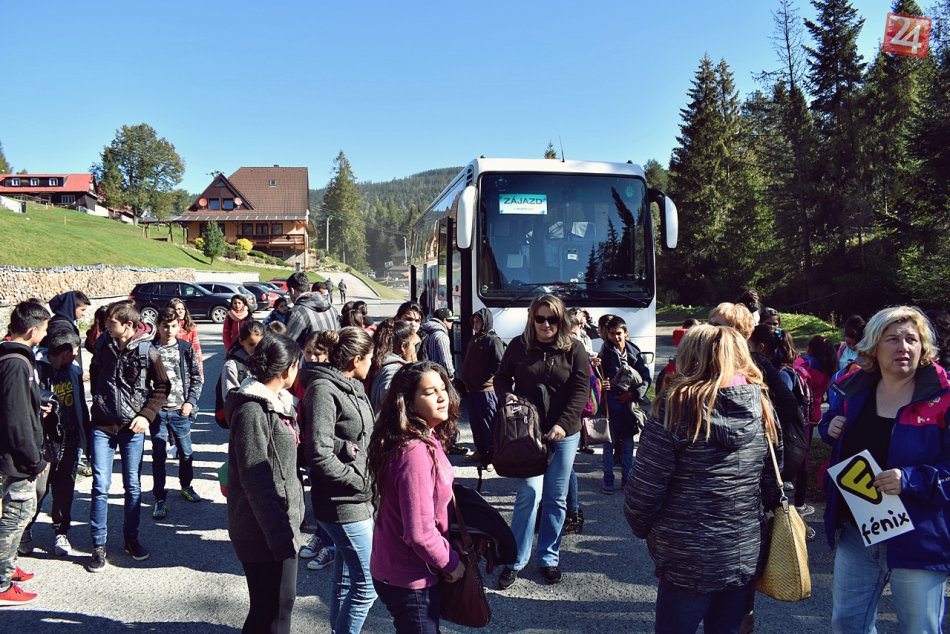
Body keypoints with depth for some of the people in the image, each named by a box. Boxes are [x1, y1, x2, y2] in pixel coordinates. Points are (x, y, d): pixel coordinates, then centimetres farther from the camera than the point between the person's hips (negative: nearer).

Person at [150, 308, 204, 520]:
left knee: (186, 452, 13)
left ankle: (186, 486, 36)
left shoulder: (186, 348, 1)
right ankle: (160, 498, 13)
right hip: (157, 410, -1)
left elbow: (196, 377, 5)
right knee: (159, 455, 3)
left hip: (180, 410, 1)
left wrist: (191, 401, -5)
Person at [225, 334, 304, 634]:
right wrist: (281, 534, -22)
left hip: (281, 522, 9)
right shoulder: (251, 411, -19)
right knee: (271, 609, 0)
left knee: (283, 601, 18)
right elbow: (256, 481, -22)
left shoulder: (279, 402, 9)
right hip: (264, 531, -9)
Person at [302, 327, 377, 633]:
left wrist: (371, 481, 4)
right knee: (368, 584, -4)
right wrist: (362, 483, -14)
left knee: (345, 579, 19)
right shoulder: (324, 390, -17)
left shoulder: (353, 387, 11)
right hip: (343, 503, -9)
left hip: (359, 500, 9)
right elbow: (320, 456, -23)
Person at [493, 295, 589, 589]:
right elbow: (501, 378, 13)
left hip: (563, 433, 1)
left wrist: (563, 424, -16)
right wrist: (506, 397, -10)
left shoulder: (574, 348, 0)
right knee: (530, 493, -8)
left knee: (556, 498, 7)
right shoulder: (518, 346, 2)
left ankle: (549, 558, 22)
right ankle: (516, 560, 5)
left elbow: (581, 390, -4)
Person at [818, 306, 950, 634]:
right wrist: (830, 428, -2)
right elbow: (829, 424, 20)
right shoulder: (854, 389, 3)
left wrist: (912, 480, -28)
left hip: (917, 537, -5)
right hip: (855, 530, 5)